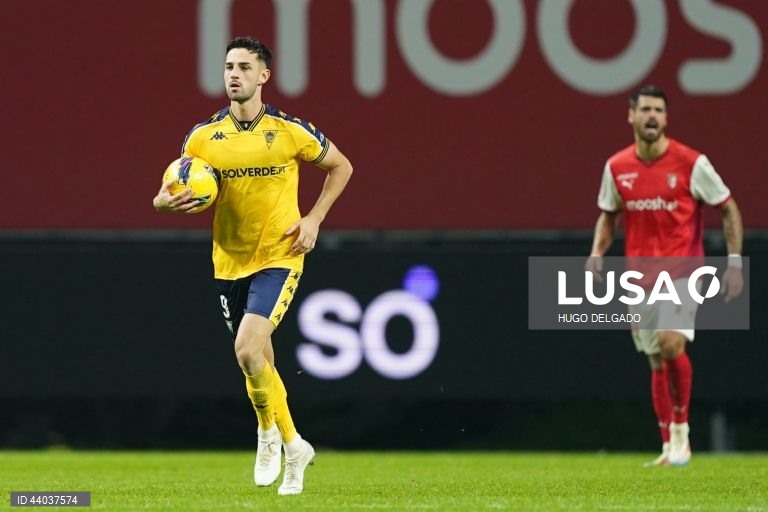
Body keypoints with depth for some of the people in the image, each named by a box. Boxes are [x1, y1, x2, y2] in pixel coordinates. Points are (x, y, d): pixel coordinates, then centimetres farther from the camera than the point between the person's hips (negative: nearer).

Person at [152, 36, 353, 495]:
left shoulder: (290, 131, -7)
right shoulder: (203, 137, -1)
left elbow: (341, 166, 8)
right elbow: (168, 194, 5)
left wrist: (314, 219, -3)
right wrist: (170, 201, -20)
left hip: (278, 257, -4)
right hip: (230, 262, 4)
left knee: (247, 349, -23)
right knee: (260, 363, 13)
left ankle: (268, 431, -1)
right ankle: (293, 446, 35)